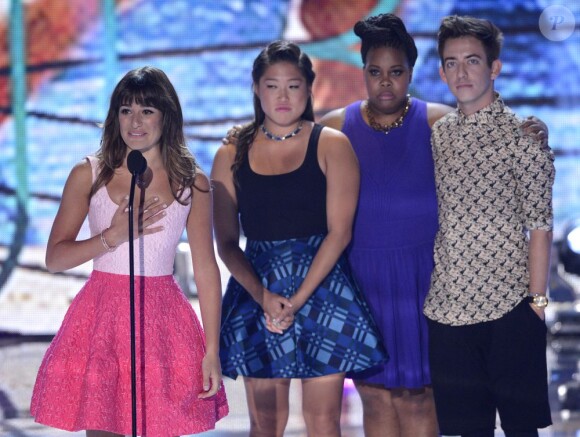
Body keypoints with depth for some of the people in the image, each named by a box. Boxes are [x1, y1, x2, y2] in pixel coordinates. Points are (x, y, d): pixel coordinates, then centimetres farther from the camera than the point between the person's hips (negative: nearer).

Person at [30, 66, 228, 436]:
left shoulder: (193, 184, 3)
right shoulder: (88, 175, 3)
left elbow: (206, 269, 3)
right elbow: (54, 258, 2)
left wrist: (212, 351, -2)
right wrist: (113, 236, -13)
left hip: (163, 322, 0)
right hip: (101, 319, 0)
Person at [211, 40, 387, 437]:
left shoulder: (331, 145, 0)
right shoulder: (232, 155, 6)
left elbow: (339, 232, -6)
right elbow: (226, 242, 3)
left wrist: (298, 300, -13)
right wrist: (264, 296, -13)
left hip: (322, 291, -2)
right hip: (256, 295, 2)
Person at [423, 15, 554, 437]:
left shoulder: (522, 134, -3)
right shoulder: (438, 135, 11)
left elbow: (539, 225, -5)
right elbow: (434, 219, 13)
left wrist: (537, 299, -10)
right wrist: (428, 291, 6)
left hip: (510, 306, -4)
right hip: (447, 306, 4)